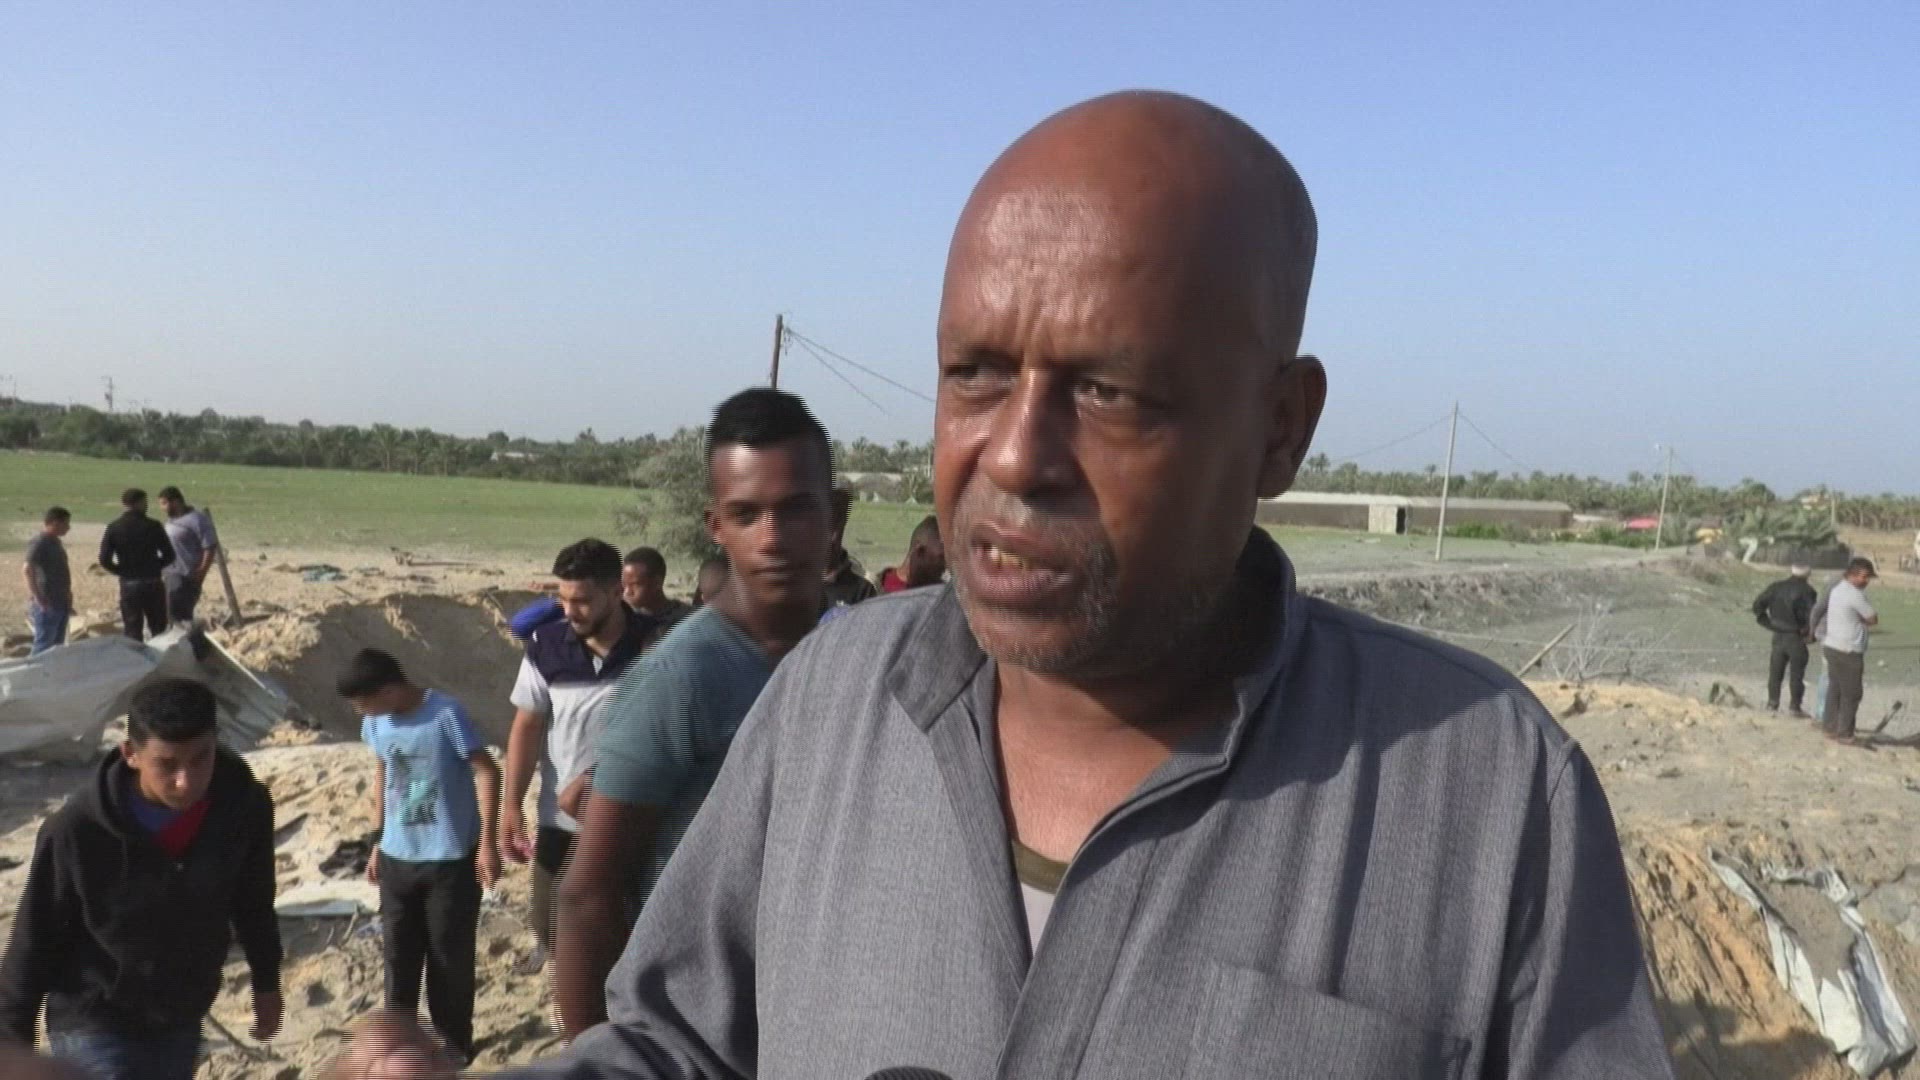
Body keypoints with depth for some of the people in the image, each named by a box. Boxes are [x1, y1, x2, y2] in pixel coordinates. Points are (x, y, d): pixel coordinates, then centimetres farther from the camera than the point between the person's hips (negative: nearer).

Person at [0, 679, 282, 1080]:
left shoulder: (243, 804, -17)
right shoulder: (79, 830, -26)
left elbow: (253, 901, 2)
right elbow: (34, 939, -11)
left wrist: (266, 982, 13)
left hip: (181, 1020, 4)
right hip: (95, 1026, -4)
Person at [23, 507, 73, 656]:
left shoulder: (54, 541, 14)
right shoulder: (39, 542, -15)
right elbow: (28, 569, -25)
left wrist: (67, 596, 21)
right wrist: (38, 598, -26)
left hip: (60, 603, 9)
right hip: (47, 605, -9)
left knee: (57, 646, 14)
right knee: (44, 647, -8)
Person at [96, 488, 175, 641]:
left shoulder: (113, 528, -1)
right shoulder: (153, 526, -5)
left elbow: (105, 560, -6)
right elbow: (169, 555, -5)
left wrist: (122, 572, 9)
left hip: (128, 585, 1)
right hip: (153, 584, -1)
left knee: (132, 633, 6)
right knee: (158, 630, 8)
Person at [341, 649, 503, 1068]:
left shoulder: (445, 713, -20)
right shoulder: (375, 723, 0)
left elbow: (486, 772, -17)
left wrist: (486, 843, -19)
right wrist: (378, 841, 17)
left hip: (451, 858, -5)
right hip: (396, 857, 6)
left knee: (449, 953, 6)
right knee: (398, 951, 16)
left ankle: (454, 1043, 23)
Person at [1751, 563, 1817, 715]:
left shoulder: (1776, 587, 2)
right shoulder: (1807, 591, -11)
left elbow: (1758, 605, 2)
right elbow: (1813, 615, -17)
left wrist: (1769, 624, 7)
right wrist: (1811, 634, -4)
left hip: (1778, 636, 4)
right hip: (1796, 638, -4)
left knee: (1775, 672, 11)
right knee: (1797, 674, 4)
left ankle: (1772, 703, 12)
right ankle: (1795, 707, 5)